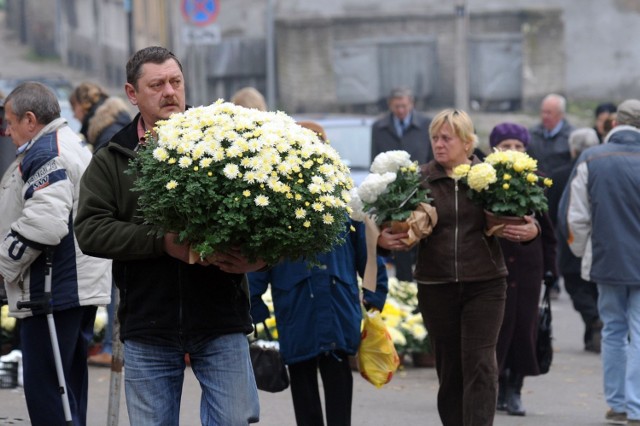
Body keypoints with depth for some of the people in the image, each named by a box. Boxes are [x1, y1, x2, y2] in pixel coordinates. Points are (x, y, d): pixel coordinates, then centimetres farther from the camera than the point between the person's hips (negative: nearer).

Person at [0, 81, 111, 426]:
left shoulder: (44, 154, -14)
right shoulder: (74, 145, 20)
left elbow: (44, 221, -26)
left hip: (54, 291, -11)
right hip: (83, 287, 11)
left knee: (44, 388, -10)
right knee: (70, 386, 15)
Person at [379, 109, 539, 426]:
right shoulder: (420, 178, 2)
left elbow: (519, 218, 6)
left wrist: (530, 231, -15)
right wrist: (383, 239, -16)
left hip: (484, 284, -2)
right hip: (436, 285, 2)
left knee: (480, 366, -9)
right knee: (449, 368, 9)